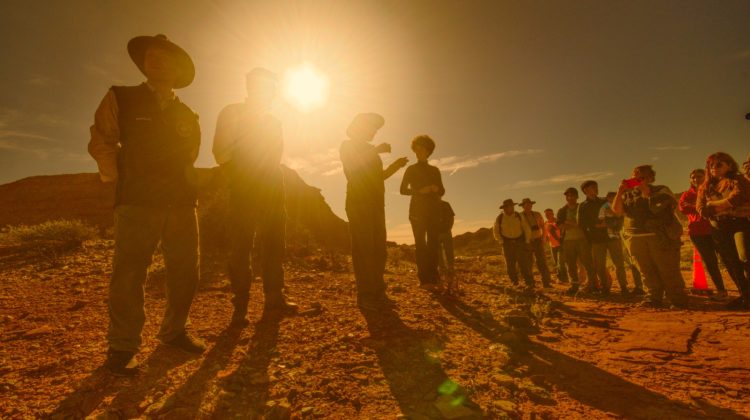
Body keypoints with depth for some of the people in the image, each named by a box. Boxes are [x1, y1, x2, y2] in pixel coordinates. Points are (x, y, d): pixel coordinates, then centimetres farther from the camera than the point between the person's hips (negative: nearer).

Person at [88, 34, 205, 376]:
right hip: (137, 202, -3)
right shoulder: (121, 99, 9)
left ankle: (174, 331, 23)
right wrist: (120, 178, 0)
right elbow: (101, 142, 5)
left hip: (181, 202, 3)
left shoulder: (186, 115, 17)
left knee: (185, 271, 5)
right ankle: (121, 348, 6)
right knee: (129, 273, -6)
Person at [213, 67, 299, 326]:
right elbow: (221, 152, -4)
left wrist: (275, 184, 10)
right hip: (244, 192, -5)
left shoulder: (273, 122, 21)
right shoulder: (232, 113, 4)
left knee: (274, 246, 6)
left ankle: (274, 299, 16)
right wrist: (237, 179, -7)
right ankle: (240, 307, 4)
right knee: (241, 248, -3)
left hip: (272, 193, 6)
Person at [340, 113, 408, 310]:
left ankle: (378, 292, 5)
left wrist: (395, 165, 13)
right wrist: (376, 151, -12)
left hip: (375, 204, 7)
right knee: (363, 249, -11)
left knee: (378, 249, 2)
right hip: (358, 203, -7)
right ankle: (365, 295, -9)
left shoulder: (370, 151, 25)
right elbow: (352, 167, -16)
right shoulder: (348, 145, 4)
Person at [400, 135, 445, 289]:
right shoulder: (411, 169, 8)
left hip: (434, 211, 3)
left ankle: (433, 277, 0)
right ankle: (424, 279, -10)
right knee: (421, 244, -8)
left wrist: (436, 189, -10)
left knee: (433, 244, -3)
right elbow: (403, 189, 0)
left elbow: (442, 191, 13)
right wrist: (420, 190, -15)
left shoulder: (435, 170, 16)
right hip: (417, 211, -3)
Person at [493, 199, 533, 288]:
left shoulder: (519, 216, -6)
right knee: (510, 264, 2)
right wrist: (501, 243, -4)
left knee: (523, 262, -10)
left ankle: (529, 283, -11)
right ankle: (514, 282, 20)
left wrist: (527, 242, -5)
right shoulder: (499, 218, -7)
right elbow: (496, 231, 3)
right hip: (507, 243, 1)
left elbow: (527, 228, -1)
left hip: (519, 242, 0)